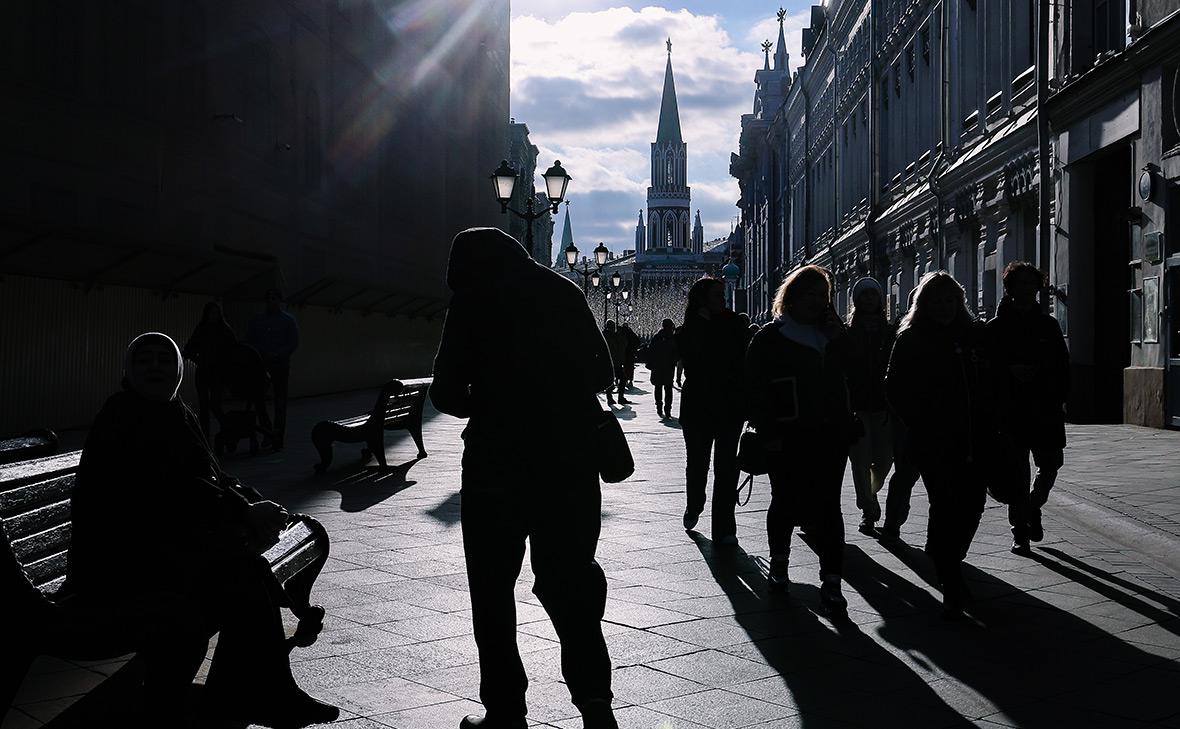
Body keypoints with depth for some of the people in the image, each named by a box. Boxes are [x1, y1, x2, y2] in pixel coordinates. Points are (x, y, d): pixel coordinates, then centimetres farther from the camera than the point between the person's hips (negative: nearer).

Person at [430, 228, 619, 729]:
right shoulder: (565, 292, 8)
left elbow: (446, 392, -5)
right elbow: (603, 374, 12)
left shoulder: (473, 300, -3)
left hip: (499, 459, -3)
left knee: (493, 585, 9)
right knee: (569, 576, 13)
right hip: (570, 458, 3)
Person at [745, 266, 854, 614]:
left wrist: (839, 338, -1)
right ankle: (779, 562, 33)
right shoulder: (770, 338, -1)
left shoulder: (831, 335, 14)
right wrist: (769, 434, -11)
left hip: (831, 434, 3)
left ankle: (831, 581, -4)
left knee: (827, 507, -2)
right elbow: (756, 390, -6)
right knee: (786, 503, 11)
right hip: (788, 438, -3)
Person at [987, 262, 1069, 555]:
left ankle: (1033, 508, 31)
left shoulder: (1048, 325, 10)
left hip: (1046, 411, 3)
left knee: (1051, 465, 4)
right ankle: (1020, 531, 10)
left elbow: (1063, 365, 10)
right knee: (1017, 473, 0)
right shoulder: (995, 328, 2)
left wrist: (1059, 398, -2)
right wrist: (1010, 371, -17)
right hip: (1011, 411, -3)